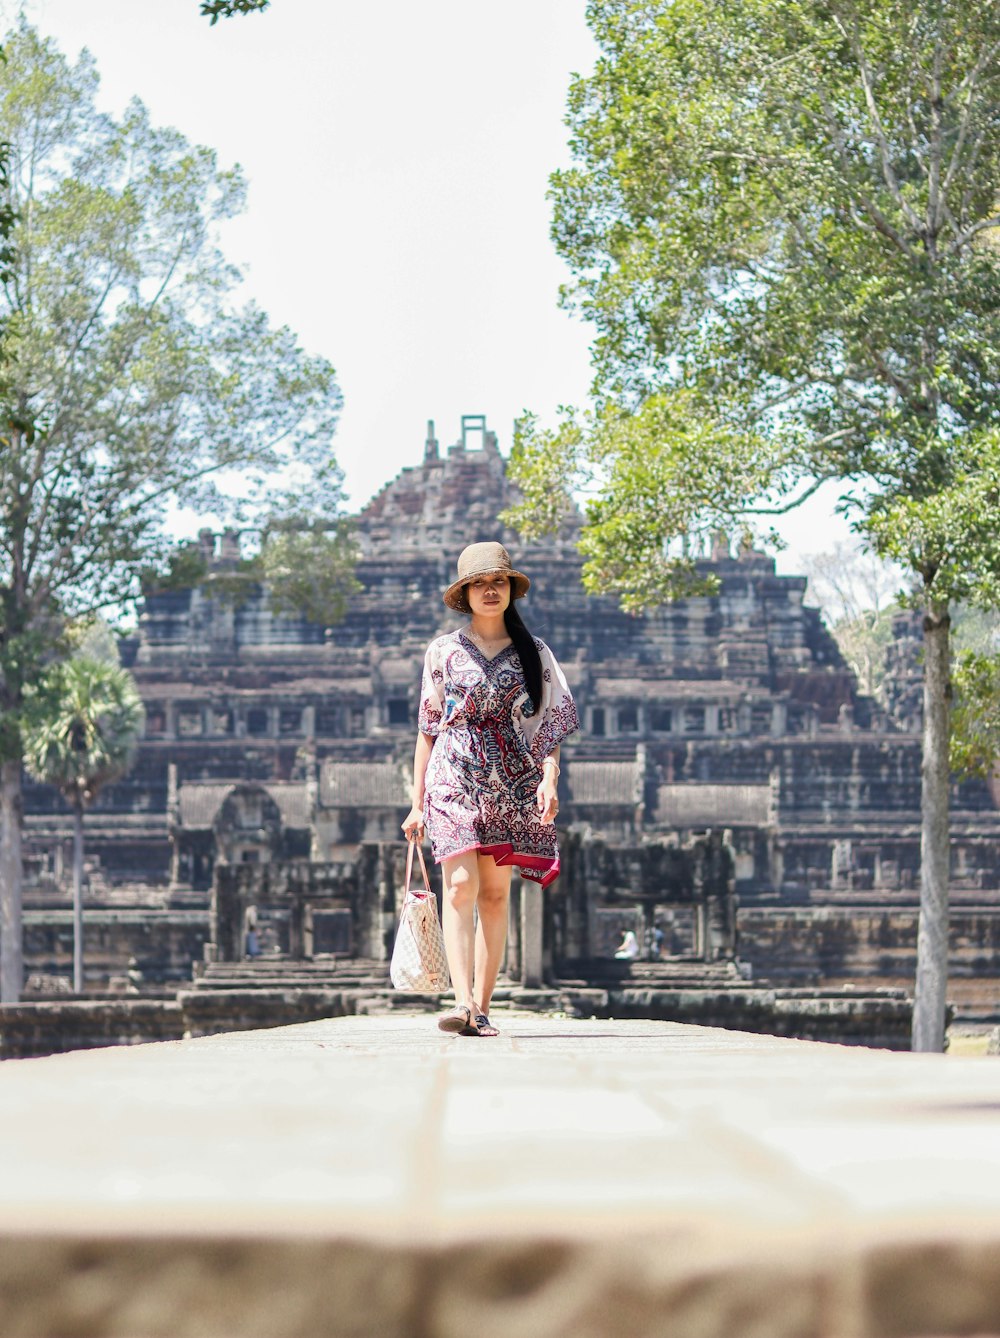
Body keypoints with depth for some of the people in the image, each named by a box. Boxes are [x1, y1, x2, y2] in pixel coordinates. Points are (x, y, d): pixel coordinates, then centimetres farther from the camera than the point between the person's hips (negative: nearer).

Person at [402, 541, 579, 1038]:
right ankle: (463, 1002, -26)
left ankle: (482, 1007, 5)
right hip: (455, 777, -1)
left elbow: (552, 726, 7)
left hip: (512, 783, 1)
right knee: (461, 884, -16)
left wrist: (549, 778, -10)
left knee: (495, 894, 1)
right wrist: (417, 803, 7)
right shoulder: (443, 651, 10)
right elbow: (427, 731, 12)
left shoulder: (535, 654, 11)